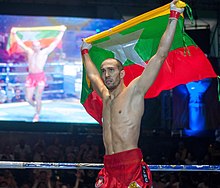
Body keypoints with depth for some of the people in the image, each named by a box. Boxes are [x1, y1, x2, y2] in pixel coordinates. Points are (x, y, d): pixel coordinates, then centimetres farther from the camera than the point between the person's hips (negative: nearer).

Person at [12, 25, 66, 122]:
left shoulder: (45, 52, 5)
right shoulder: (29, 52, 12)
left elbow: (56, 42, 4)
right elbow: (20, 43, 17)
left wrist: (62, 32, 2)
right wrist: (14, 34, 17)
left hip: (40, 77, -3)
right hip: (30, 77, 3)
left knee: (37, 97, -9)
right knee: (28, 98, 0)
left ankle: (37, 115, 7)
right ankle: (37, 108, 29)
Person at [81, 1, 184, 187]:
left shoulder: (134, 91, 0)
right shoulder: (106, 96, 19)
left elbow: (160, 55, -5)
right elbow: (92, 75, 42)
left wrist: (173, 18, -6)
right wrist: (85, 52, 55)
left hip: (132, 164, -6)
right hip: (109, 168, 6)